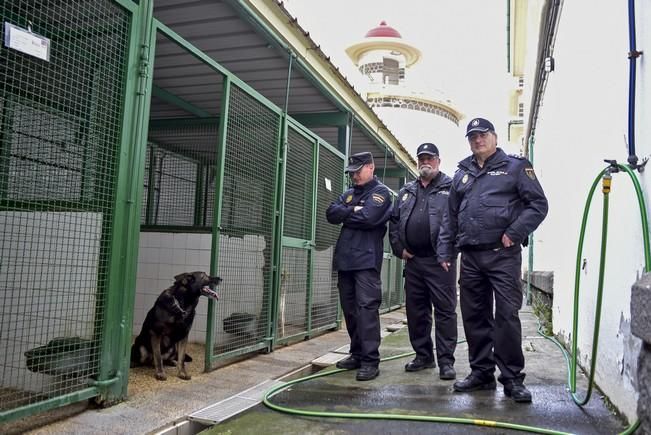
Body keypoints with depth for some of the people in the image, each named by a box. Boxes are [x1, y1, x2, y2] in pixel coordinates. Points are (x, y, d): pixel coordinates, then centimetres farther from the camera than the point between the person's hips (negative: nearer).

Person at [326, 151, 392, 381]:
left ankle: (370, 361, -7)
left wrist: (345, 215, -1)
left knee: (367, 308, -11)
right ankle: (357, 354, 21)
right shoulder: (349, 193, 21)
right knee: (349, 308, 10)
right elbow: (331, 213, 6)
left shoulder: (380, 191, 0)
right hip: (345, 259, 7)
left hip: (367, 260, -7)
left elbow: (368, 218, -16)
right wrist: (353, 210, -8)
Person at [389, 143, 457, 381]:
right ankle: (423, 355, 24)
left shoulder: (451, 187, 1)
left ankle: (446, 361, 6)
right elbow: (394, 222, 20)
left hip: (440, 260, -5)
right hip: (412, 260, 6)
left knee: (445, 310, -2)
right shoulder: (406, 192, 18)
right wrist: (399, 248, 9)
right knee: (416, 310, 11)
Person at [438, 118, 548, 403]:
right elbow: (451, 217, 20)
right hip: (470, 256, 5)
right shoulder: (462, 174, 19)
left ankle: (512, 377, 5)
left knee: (507, 315, -6)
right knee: (474, 316, 8)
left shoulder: (515, 167, 5)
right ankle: (481, 372, 20)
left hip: (503, 255, -5)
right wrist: (445, 252, 13)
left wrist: (514, 234, -12)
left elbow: (538, 204, -2)